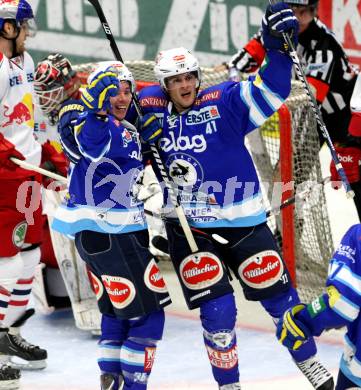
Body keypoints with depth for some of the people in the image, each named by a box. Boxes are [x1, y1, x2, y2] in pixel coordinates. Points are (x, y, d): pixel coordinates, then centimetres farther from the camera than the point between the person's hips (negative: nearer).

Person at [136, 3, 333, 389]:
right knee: (217, 311, -5)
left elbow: (271, 89, -15)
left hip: (242, 220, 0)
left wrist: (277, 47, -29)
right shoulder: (154, 111, -1)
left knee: (279, 296, 7)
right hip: (188, 227, 0)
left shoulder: (224, 102, -7)